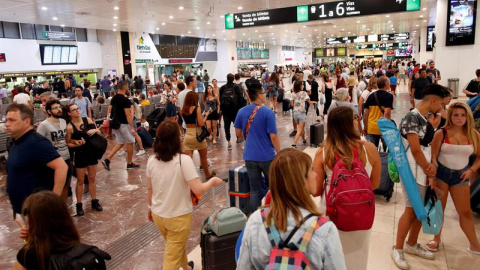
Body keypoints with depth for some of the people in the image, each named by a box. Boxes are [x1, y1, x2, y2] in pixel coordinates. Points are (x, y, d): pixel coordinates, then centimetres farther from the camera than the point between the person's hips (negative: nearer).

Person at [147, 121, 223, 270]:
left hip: (158, 214, 6)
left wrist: (151, 207, 20)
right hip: (178, 216, -6)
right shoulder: (184, 160, -23)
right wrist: (213, 181, -6)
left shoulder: (152, 160, -7)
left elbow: (149, 189, 4)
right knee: (172, 257, 10)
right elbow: (198, 190, -25)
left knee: (178, 246, 31)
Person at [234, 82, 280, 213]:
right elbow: (273, 136, -14)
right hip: (267, 156, -3)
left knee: (254, 189, 11)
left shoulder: (241, 112, 0)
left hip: (250, 156, 3)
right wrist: (279, 154, -2)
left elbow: (238, 133, 10)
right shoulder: (267, 112, -14)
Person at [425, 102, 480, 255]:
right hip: (441, 173, -2)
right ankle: (436, 239, 26)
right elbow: (433, 157, -9)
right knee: (438, 208, 9)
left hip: (460, 176, 2)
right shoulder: (441, 133, -10)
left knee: (465, 212, 7)